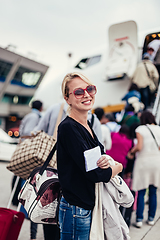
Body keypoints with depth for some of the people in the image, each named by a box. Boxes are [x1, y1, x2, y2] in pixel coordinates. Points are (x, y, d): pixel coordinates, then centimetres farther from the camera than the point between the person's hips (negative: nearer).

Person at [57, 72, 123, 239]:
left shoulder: (88, 126, 6)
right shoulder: (68, 128, -20)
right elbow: (93, 173, -23)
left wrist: (106, 162, -12)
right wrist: (118, 167, -4)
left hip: (91, 207, 8)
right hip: (77, 211, -8)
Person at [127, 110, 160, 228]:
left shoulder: (140, 129, -5)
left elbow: (139, 147, -16)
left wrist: (131, 152, 1)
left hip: (143, 161, -3)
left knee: (141, 193, 4)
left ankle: (139, 219, 6)